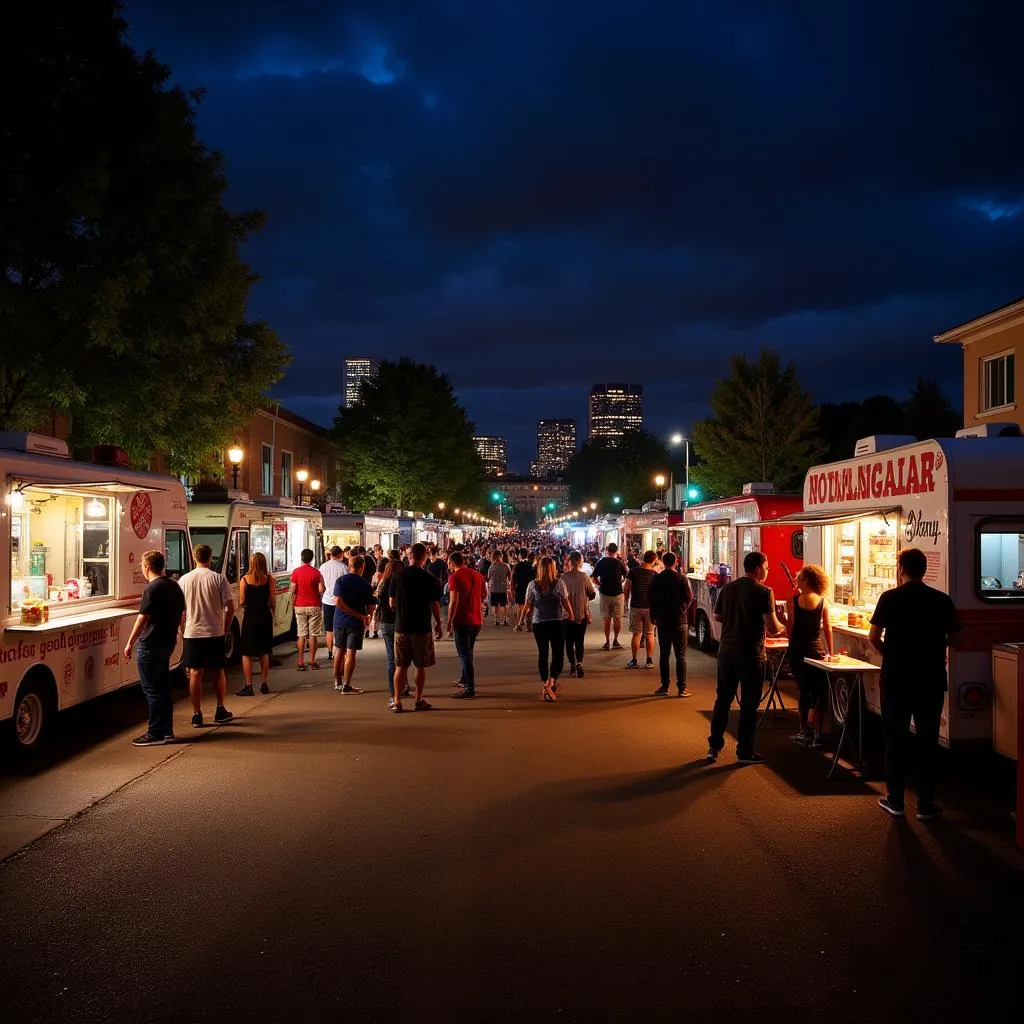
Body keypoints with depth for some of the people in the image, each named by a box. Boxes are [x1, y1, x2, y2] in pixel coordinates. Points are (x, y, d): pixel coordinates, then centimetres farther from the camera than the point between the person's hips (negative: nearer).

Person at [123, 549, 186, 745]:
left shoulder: (152, 588, -16)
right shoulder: (174, 586, 10)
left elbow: (142, 619, -17)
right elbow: (180, 615, 16)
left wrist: (130, 643, -10)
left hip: (150, 644, -8)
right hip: (167, 642, 8)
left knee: (153, 690, -3)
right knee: (163, 688, 14)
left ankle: (155, 734, 1)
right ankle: (167, 731, 18)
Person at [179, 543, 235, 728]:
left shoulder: (184, 580, -1)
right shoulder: (219, 579, -6)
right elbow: (230, 608, -7)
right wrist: (225, 629, 7)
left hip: (192, 633, 1)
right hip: (215, 633, -1)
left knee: (195, 673, 6)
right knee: (218, 672, 14)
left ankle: (197, 715, 8)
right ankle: (220, 710, 20)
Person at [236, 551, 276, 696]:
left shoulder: (244, 580, -7)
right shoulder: (269, 579, -4)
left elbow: (241, 602, -7)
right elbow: (272, 601, -3)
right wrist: (272, 616, 12)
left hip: (250, 617, -2)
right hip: (265, 617, 2)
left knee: (246, 653, 5)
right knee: (264, 653, 14)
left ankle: (248, 686, 1)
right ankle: (264, 684, 16)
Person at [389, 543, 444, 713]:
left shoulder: (399, 576, -2)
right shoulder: (428, 578, -9)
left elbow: (392, 603, 3)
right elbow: (435, 604, -6)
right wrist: (438, 625, 7)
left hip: (401, 627, 2)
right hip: (422, 628, -2)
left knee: (400, 666, 8)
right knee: (420, 666, 9)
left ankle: (396, 701, 8)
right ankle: (419, 701, 15)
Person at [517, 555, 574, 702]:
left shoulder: (533, 584, -3)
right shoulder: (559, 583, -7)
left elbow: (527, 606, -1)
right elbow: (566, 603, -5)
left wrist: (521, 620, 13)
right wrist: (571, 615, 13)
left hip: (538, 624, 2)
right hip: (556, 623, -2)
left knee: (543, 654, 14)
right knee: (558, 654, 5)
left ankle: (546, 685, 19)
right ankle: (551, 681, -17)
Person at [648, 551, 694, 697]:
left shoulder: (656, 579, -2)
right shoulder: (682, 578, -10)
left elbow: (651, 599, 3)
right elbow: (689, 597, -7)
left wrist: (654, 616, 16)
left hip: (663, 621, 2)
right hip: (680, 621, -2)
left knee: (664, 654, 10)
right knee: (681, 655, 3)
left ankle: (665, 686, 11)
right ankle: (681, 688, 1)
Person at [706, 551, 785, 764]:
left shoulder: (727, 588, 5)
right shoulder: (763, 592, -12)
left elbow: (717, 616, 15)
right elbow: (773, 627, -15)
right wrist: (783, 628, 6)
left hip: (726, 649, 5)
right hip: (751, 653, -5)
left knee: (723, 699, 14)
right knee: (749, 703, 5)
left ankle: (714, 746, 17)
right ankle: (744, 751, 11)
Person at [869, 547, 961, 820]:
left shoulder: (890, 598, -8)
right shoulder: (942, 600, -3)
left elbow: (873, 638, -7)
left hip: (895, 680, -1)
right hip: (931, 680, 1)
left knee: (896, 739, 9)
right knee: (928, 741, 9)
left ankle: (895, 800, 16)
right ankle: (926, 804, 12)